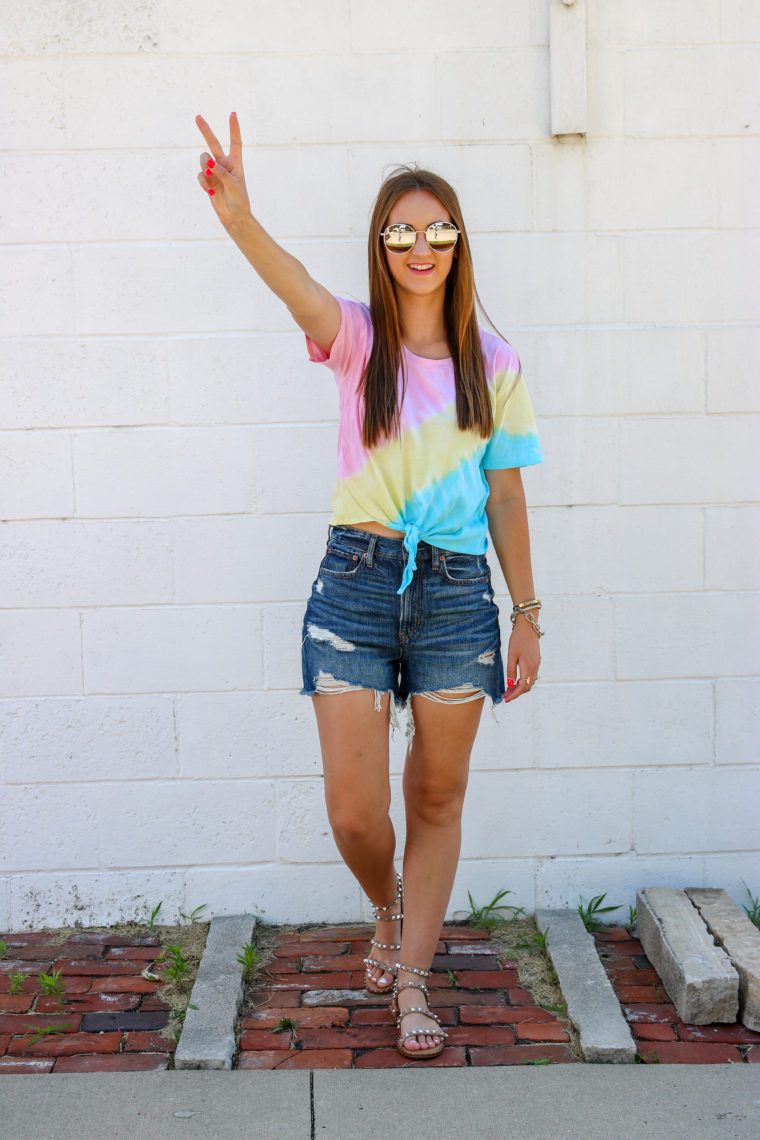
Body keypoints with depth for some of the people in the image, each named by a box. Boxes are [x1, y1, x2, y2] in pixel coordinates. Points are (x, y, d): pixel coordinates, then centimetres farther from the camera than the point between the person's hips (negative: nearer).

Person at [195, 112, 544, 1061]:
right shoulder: (358, 339, 0)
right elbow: (299, 289, -24)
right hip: (357, 582, -1)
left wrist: (527, 613, 7)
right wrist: (241, 221, -45)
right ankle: (389, 913, 33)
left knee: (437, 799, 9)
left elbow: (506, 496, 9)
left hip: (456, 591, 2)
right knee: (354, 810, -2)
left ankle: (410, 981, 25)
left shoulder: (493, 364, 6)